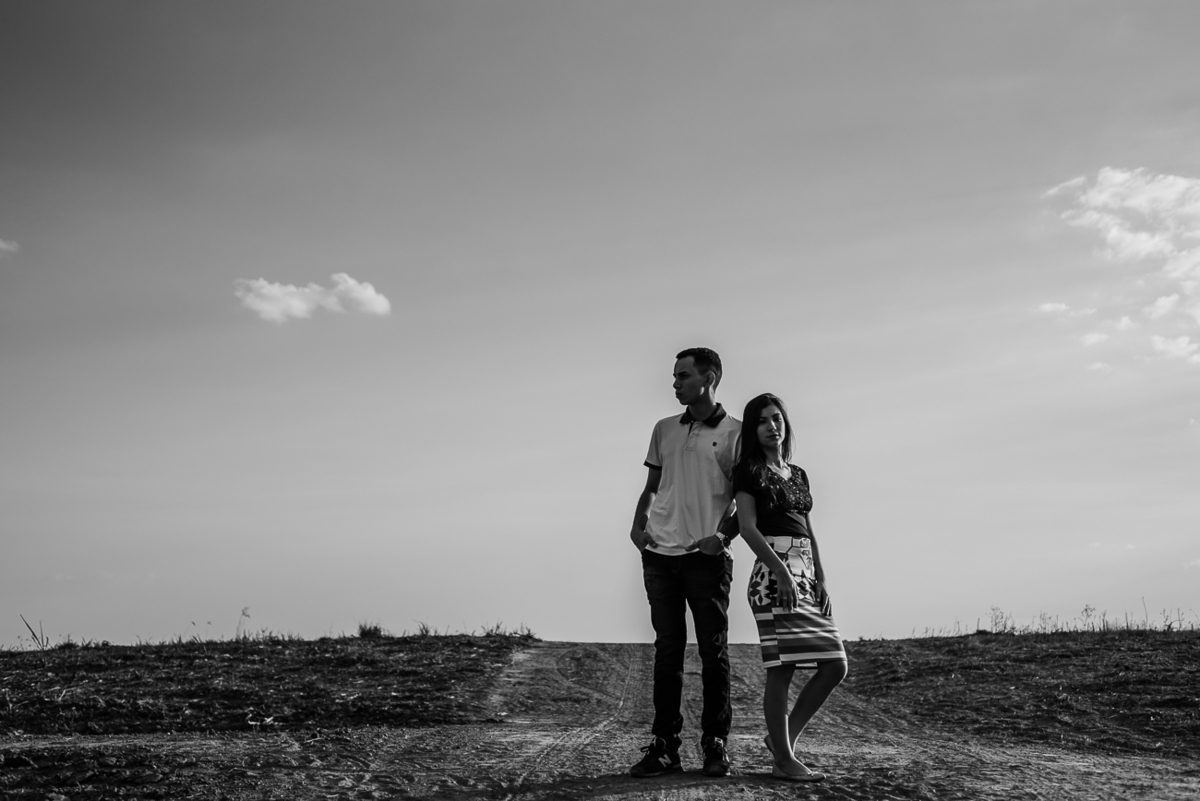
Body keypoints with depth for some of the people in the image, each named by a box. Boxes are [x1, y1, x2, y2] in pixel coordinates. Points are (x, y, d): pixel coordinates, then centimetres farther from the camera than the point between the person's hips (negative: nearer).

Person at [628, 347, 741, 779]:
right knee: (667, 650, 5)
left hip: (707, 556, -4)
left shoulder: (734, 433, 2)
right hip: (660, 553, 4)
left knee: (713, 652, 1)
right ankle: (663, 746, 7)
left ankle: (715, 745, 9)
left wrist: (724, 535, -16)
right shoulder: (664, 430, 15)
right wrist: (637, 525, 3)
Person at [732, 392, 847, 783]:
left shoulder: (798, 474, 21)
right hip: (773, 571, -7)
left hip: (805, 573, 7)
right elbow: (748, 527, -9)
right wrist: (780, 571, -20)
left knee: (835, 665, 1)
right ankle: (783, 759, 0)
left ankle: (784, 736, 14)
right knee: (782, 668, -9)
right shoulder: (748, 471, 2)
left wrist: (821, 580, 9)